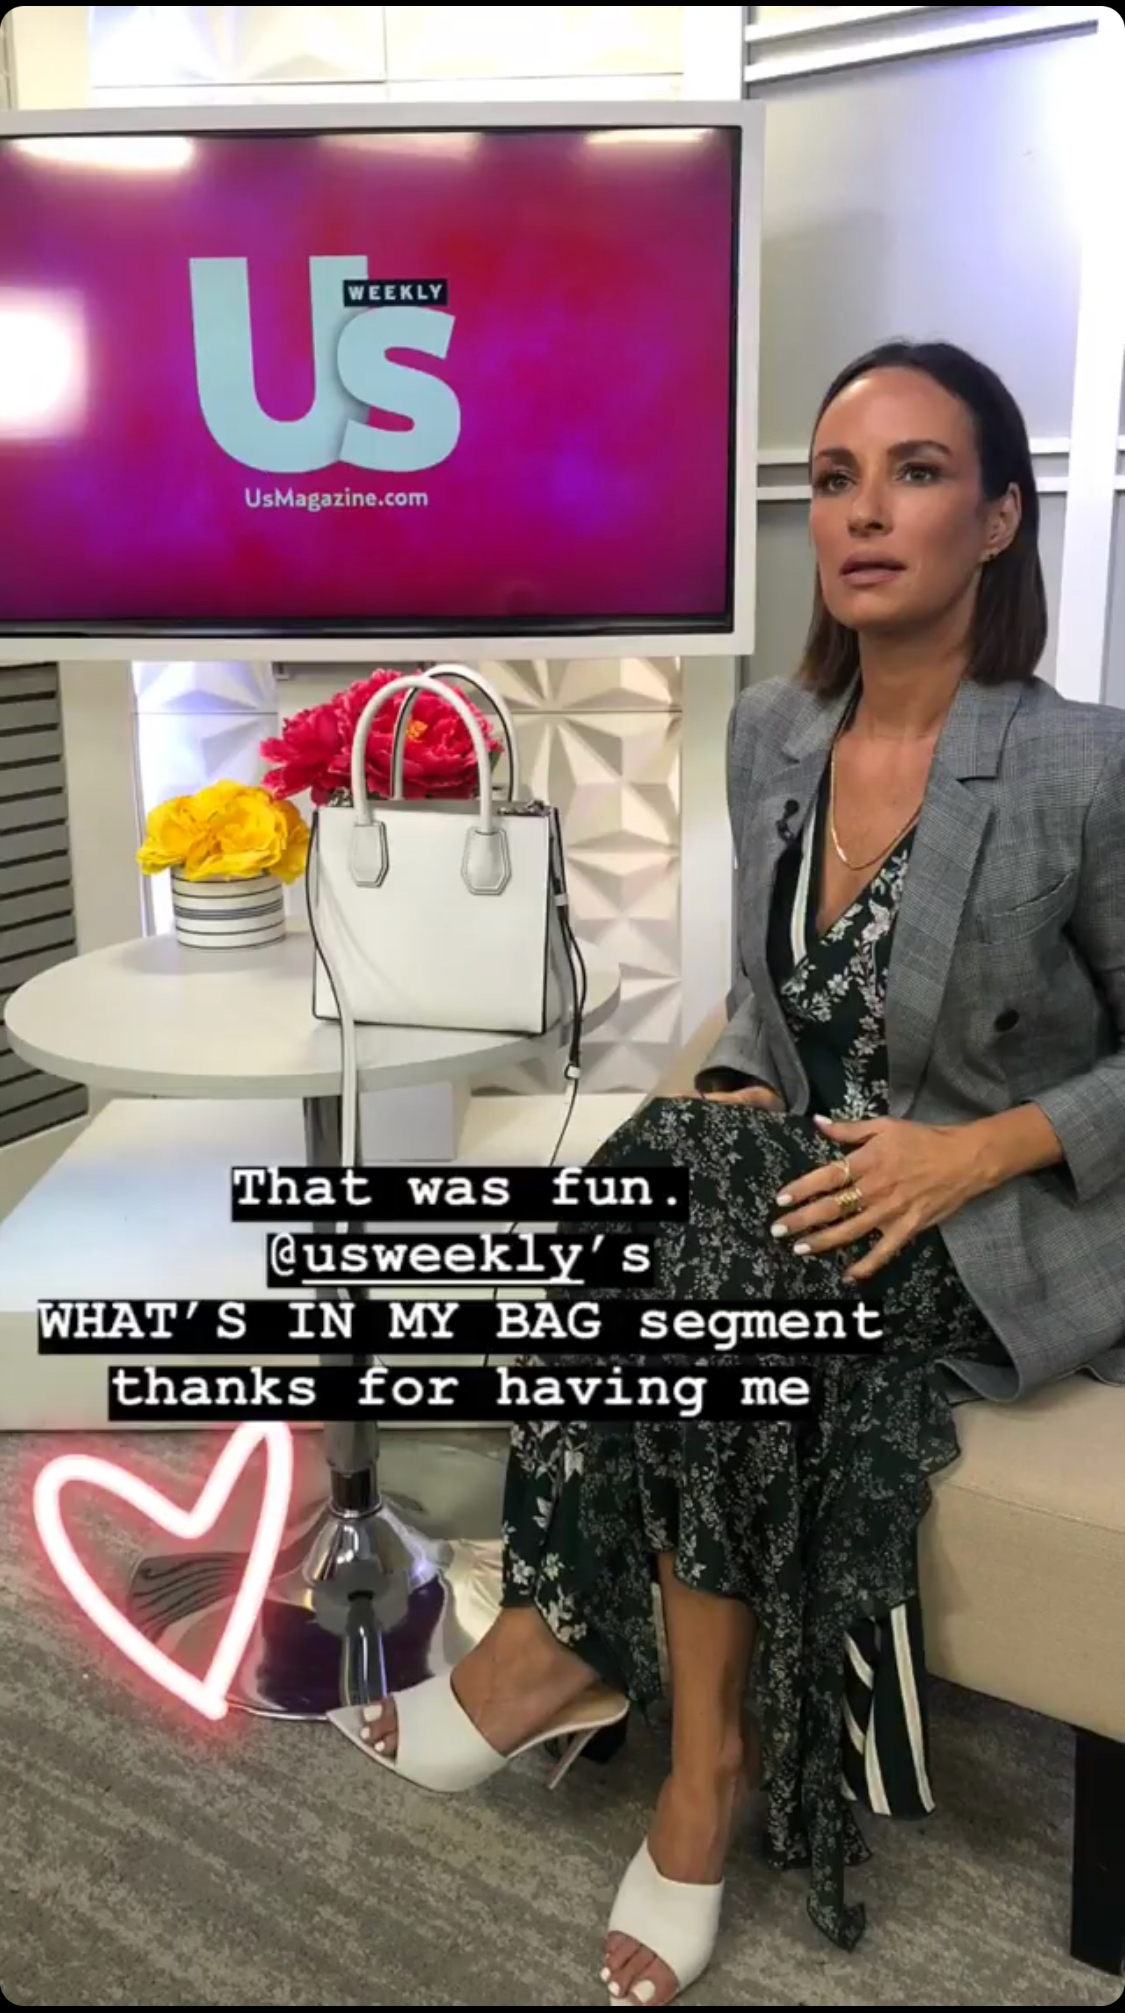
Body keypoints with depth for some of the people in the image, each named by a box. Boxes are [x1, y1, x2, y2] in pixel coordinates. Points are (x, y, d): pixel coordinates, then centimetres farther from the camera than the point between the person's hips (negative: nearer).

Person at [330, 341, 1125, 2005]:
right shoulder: (768, 734, 2)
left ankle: (579, 1640, -5)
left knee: (726, 1283, -30)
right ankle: (706, 1747, -13)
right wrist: (748, 1091, -5)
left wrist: (975, 1151, -21)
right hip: (812, 1173, 5)